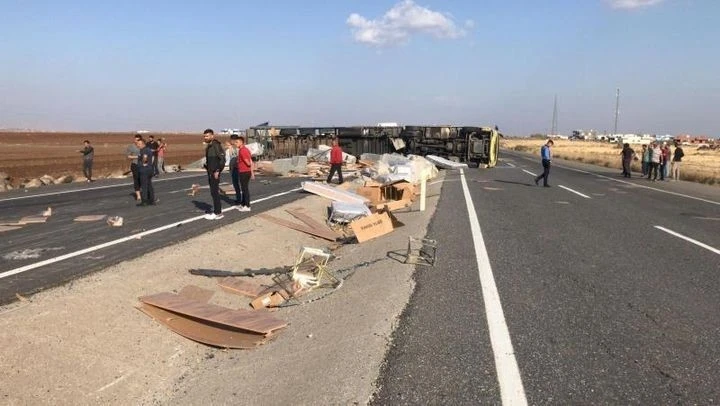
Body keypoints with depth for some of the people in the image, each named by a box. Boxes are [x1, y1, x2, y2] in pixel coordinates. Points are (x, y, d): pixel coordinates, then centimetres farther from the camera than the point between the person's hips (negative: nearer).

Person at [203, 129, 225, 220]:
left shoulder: (216, 145, -15)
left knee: (215, 192, -7)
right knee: (214, 192, 13)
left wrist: (217, 171, -20)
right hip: (210, 172, 10)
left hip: (215, 172, -10)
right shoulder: (208, 146, 13)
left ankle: (218, 213, -2)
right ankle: (217, 210, 21)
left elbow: (222, 158, -21)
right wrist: (207, 166, 15)